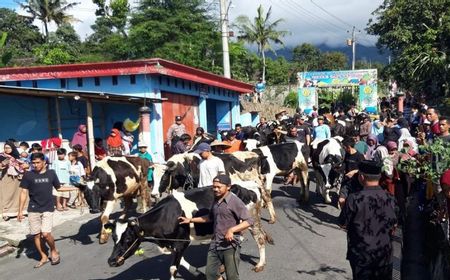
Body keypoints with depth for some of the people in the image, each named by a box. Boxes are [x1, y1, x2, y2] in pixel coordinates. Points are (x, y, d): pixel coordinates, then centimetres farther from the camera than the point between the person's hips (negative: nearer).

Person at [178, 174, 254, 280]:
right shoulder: (216, 200, 8)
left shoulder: (235, 201, -15)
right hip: (215, 245, 7)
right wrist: (190, 220, 21)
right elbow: (211, 217, 23)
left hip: (230, 245, -7)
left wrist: (232, 230, -27)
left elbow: (249, 221, -19)